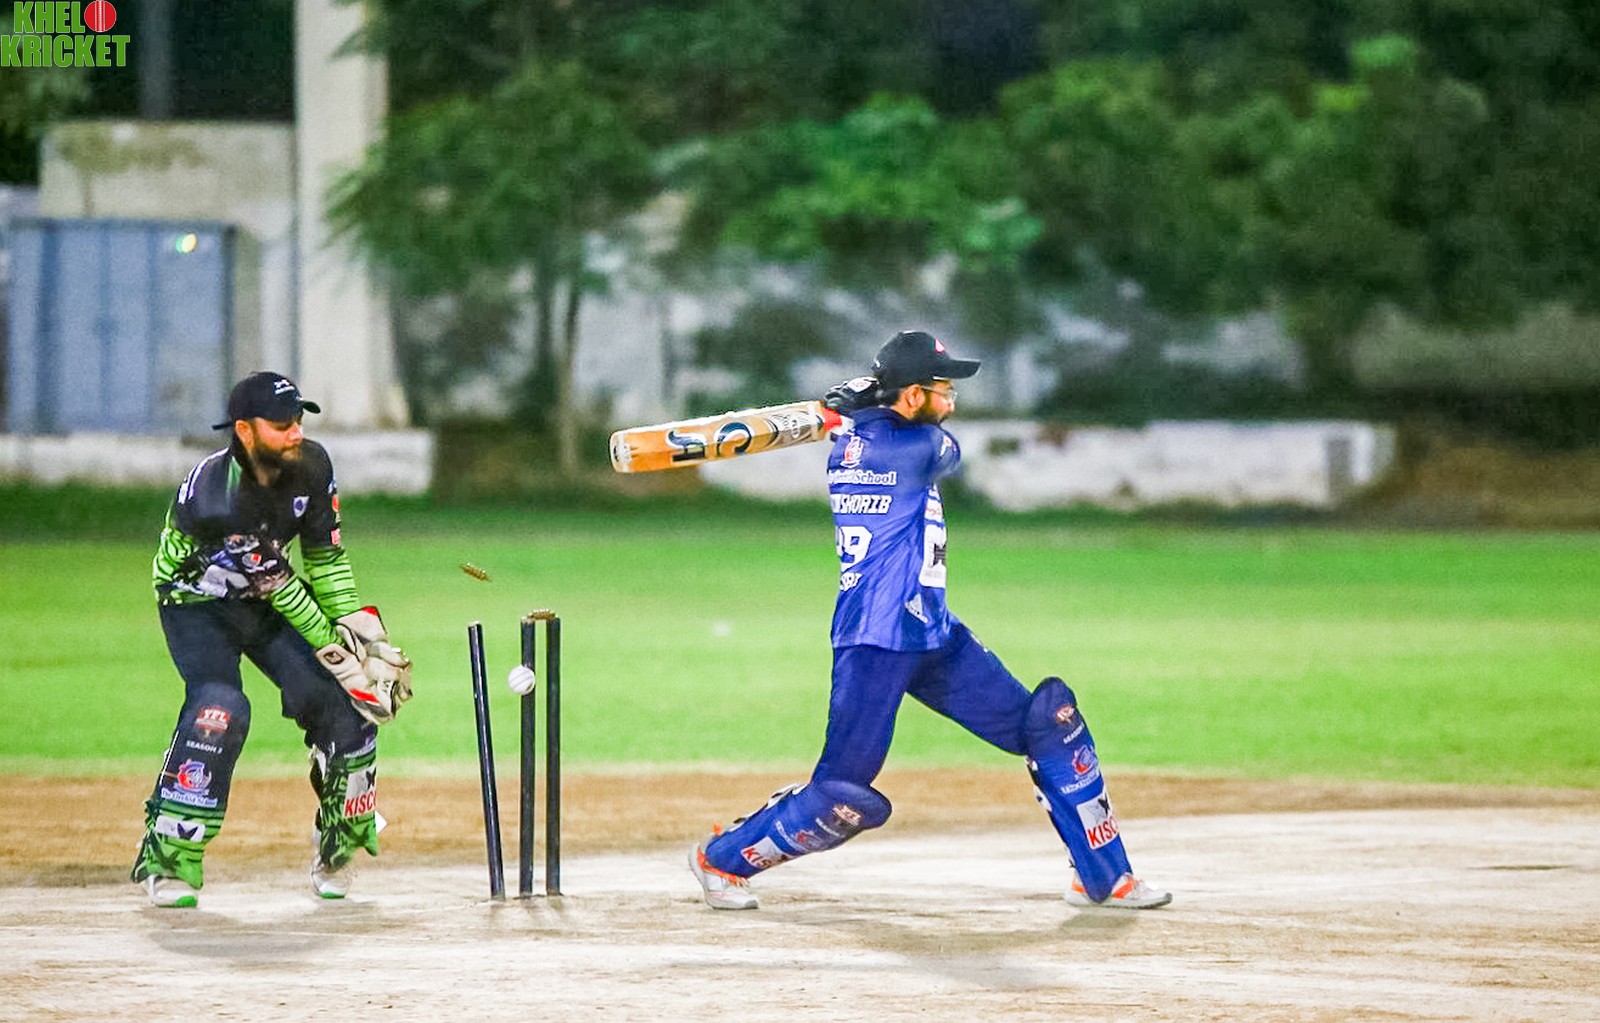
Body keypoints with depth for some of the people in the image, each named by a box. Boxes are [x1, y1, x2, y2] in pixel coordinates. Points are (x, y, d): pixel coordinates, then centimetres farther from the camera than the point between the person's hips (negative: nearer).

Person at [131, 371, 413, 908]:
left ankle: (340, 849, 14)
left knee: (341, 701, -8)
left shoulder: (310, 466, -15)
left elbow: (324, 557, -3)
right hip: (198, 601, -6)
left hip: (266, 603, 6)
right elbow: (276, 583, -29)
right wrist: (331, 647, -26)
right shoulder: (211, 495, -33)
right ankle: (165, 860, -18)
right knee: (219, 710, -29)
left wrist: (360, 629, -10)